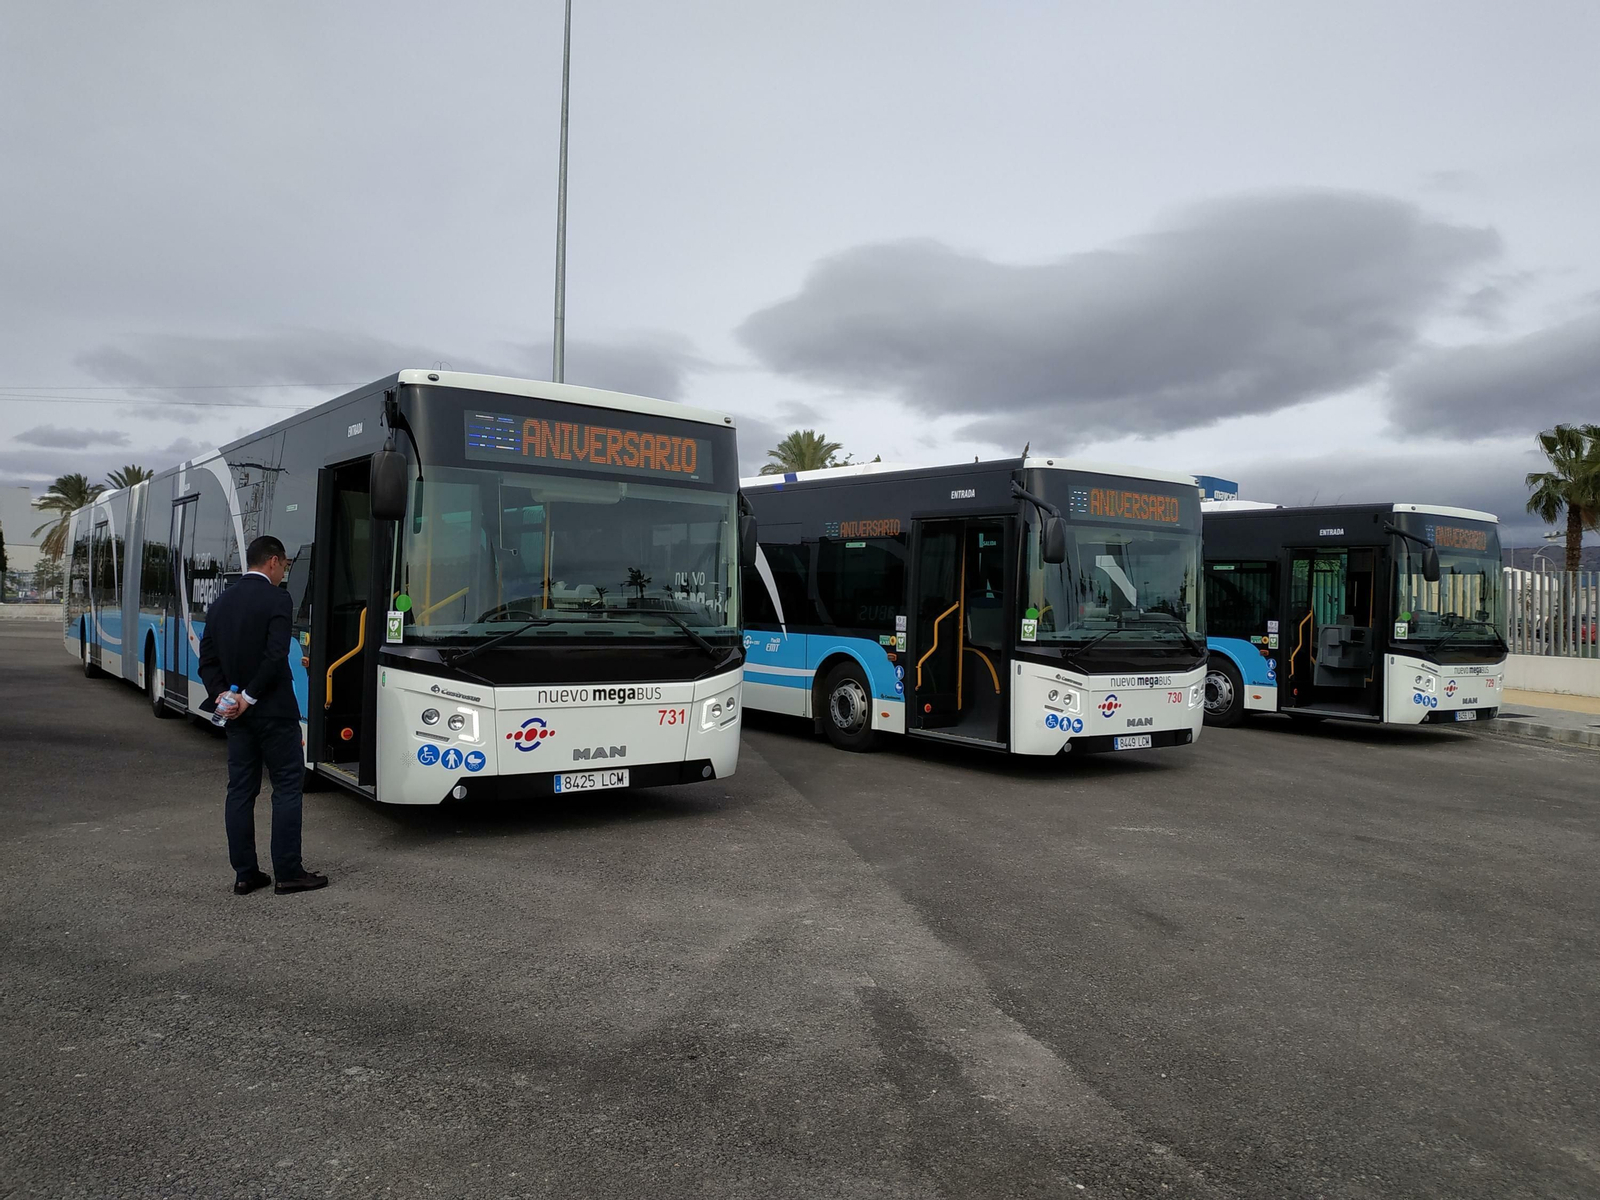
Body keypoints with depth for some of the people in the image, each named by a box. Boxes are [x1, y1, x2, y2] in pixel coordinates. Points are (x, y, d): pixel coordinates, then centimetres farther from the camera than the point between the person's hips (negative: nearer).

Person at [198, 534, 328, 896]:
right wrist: (249, 697, -13)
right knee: (287, 787, 1)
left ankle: (245, 874, 14)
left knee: (241, 790, 10)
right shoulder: (277, 600, -12)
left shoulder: (220, 603, 10)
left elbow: (207, 659, 8)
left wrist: (221, 695, -2)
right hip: (274, 712, -7)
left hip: (237, 715, 7)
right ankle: (288, 873, 2)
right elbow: (276, 656, -21)